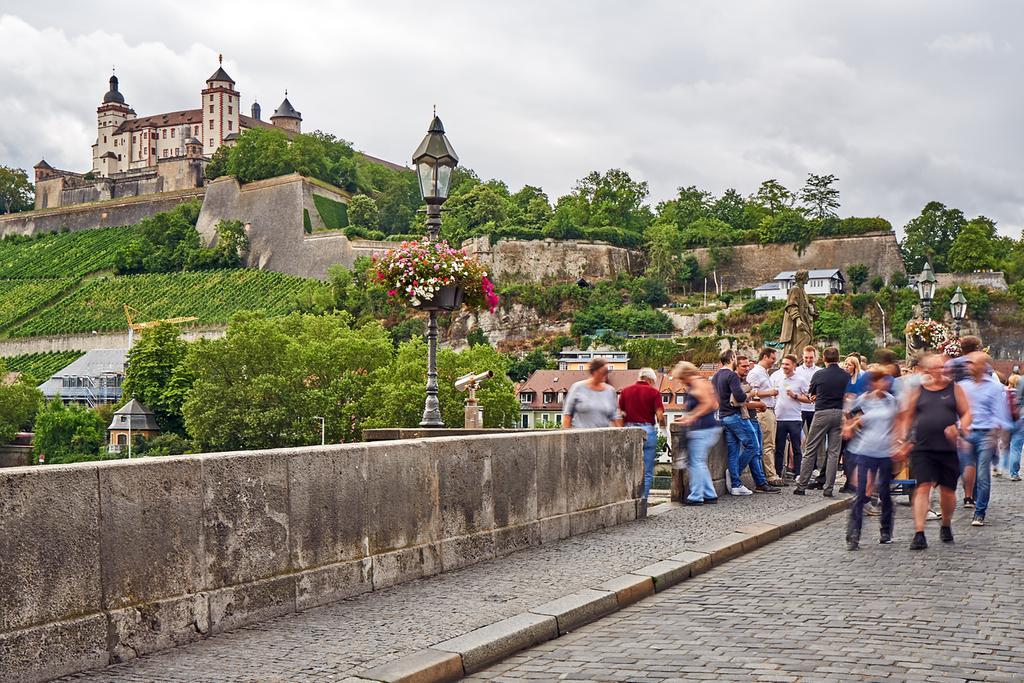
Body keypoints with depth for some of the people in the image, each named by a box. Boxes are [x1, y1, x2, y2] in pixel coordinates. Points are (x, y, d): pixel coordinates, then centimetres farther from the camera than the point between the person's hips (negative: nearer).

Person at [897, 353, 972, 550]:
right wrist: (902, 441, 5)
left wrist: (959, 428, -13)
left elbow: (967, 413, 6)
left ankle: (946, 525, 35)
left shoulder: (954, 388, 6)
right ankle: (919, 533, -12)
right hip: (922, 449, -1)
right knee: (922, 487, -10)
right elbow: (907, 417, 12)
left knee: (948, 490, 9)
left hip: (948, 448, 1)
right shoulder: (917, 391, 6)